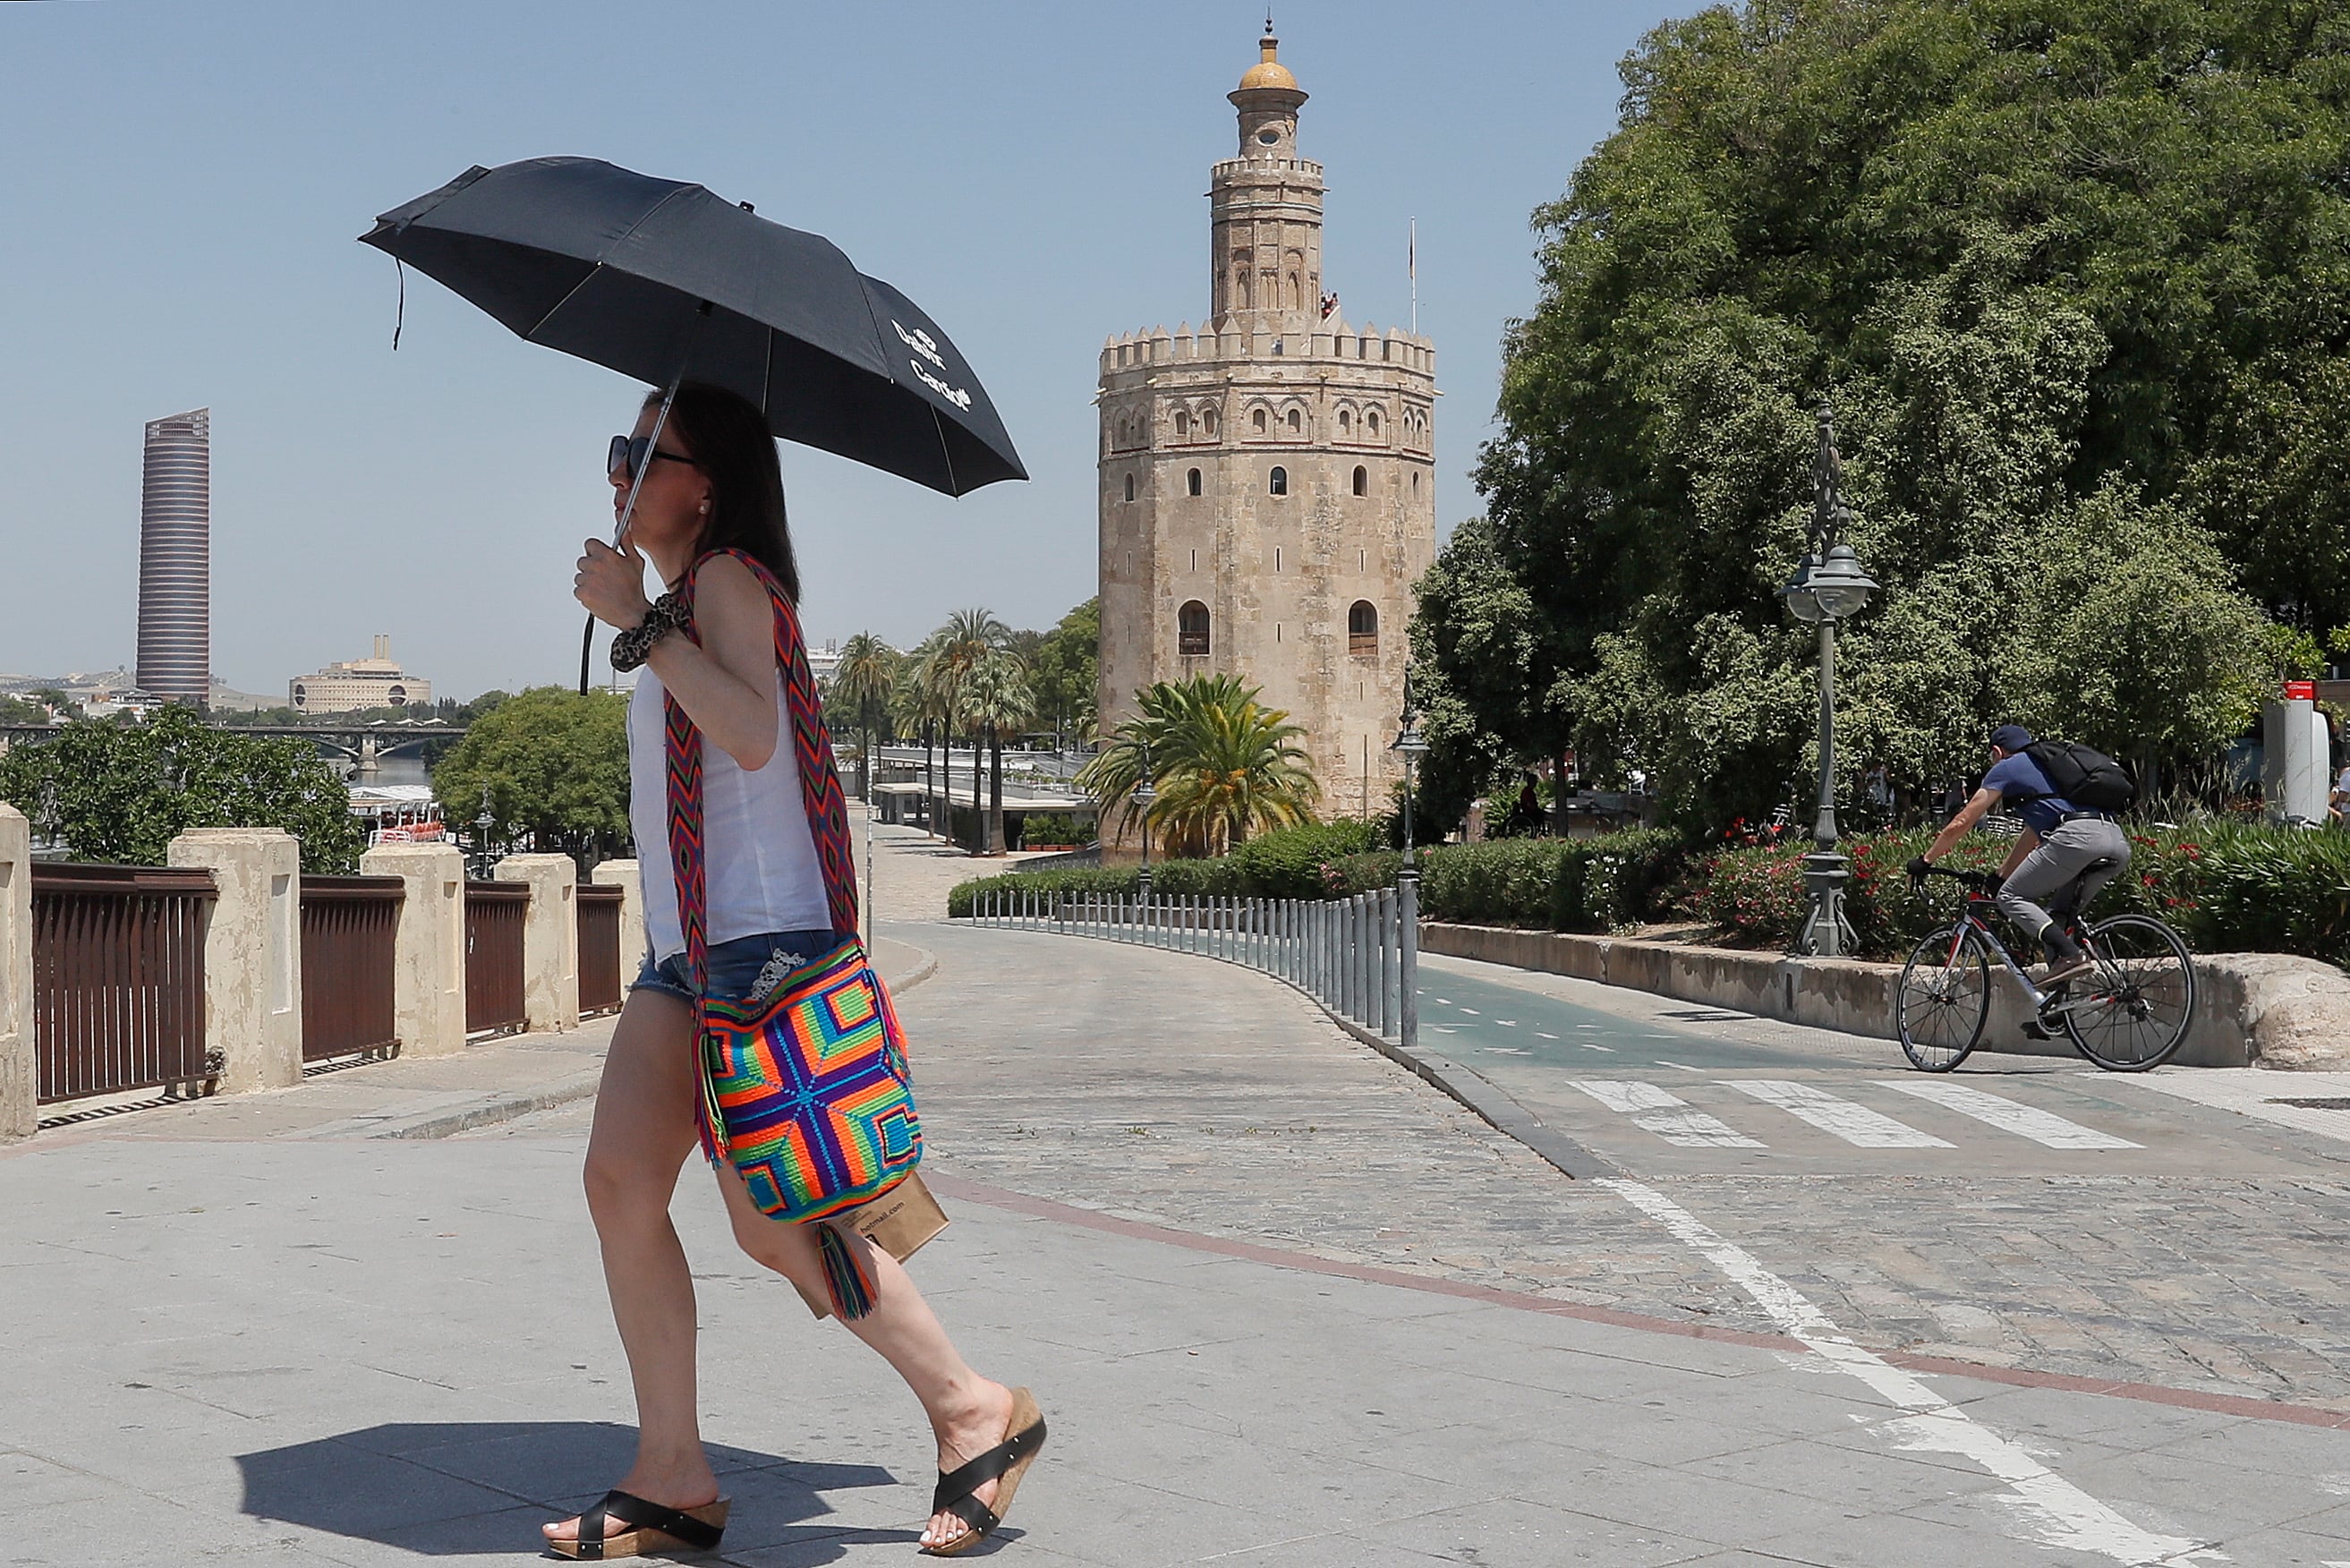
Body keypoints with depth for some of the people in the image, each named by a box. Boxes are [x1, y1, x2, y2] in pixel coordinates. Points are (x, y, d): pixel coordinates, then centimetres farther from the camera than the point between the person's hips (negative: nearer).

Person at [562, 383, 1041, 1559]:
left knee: (772, 1221, -9)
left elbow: (755, 735, -26)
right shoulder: (682, 593, 19)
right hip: (685, 947, 9)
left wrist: (637, 621, -22)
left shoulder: (727, 578, -9)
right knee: (620, 1179, -1)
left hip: (761, 937, -9)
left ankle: (973, 1408, 5)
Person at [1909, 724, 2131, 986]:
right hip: (2118, 842, 8)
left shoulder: (2006, 768, 17)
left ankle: (2070, 955, -17)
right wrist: (2002, 876, 52)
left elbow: (1961, 824, 18)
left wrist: (1924, 861, 29)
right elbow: (2033, 832, 45)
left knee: (2011, 898, 2)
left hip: (2076, 837, -7)